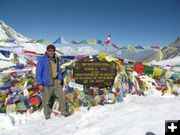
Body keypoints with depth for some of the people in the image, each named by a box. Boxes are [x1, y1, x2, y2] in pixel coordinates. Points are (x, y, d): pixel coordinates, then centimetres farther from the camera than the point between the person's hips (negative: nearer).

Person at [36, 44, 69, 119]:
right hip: (47, 83, -5)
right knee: (46, 100, 3)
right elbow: (38, 72, -10)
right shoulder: (42, 60, -8)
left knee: (61, 96, 3)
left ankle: (63, 111, 19)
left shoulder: (56, 59, 10)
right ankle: (47, 115, 20)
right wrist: (40, 84, -14)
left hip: (56, 81, 5)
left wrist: (60, 78, 9)